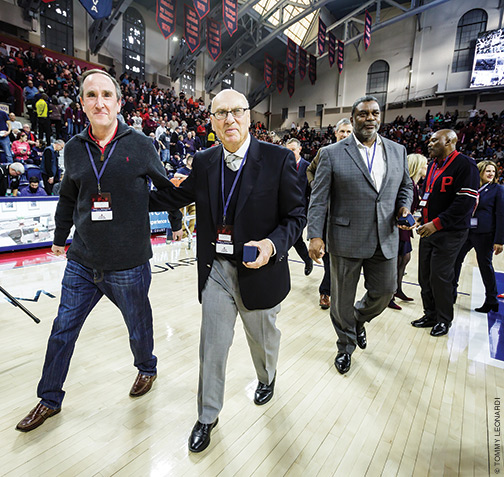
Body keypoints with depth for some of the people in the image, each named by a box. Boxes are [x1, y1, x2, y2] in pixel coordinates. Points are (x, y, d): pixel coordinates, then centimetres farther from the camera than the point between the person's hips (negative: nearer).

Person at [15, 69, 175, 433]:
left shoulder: (139, 145, -6)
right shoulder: (75, 148, 4)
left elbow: (165, 186, 6)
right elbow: (68, 199, 15)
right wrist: (60, 238, 23)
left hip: (129, 264, -3)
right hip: (82, 262, 4)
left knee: (139, 327, 15)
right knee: (62, 331, 14)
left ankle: (147, 369, 46)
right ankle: (50, 399, 37)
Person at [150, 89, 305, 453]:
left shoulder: (278, 159, -11)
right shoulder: (203, 162, 1)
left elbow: (296, 215, -8)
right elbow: (177, 195, 14)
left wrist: (273, 244, -25)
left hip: (258, 270, -2)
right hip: (215, 270, 2)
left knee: (263, 337, 23)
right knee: (212, 347, 11)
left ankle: (267, 378, 58)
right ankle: (208, 416, 36)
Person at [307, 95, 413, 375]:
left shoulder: (397, 151, 9)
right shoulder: (332, 153, -4)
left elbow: (406, 186, 20)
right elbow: (318, 198, -7)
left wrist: (404, 206, -2)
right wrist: (315, 235, -16)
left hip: (385, 241, 4)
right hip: (346, 240, -3)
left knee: (384, 292, 13)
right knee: (342, 299, 10)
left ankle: (359, 320, 46)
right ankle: (346, 344, 35)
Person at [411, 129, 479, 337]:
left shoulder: (465, 165, -10)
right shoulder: (433, 165, 14)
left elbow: (466, 201, -18)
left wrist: (437, 223, -20)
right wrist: (424, 219, 9)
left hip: (450, 233, -7)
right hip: (428, 230, 7)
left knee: (440, 277, -2)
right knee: (425, 276, 10)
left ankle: (444, 319, 18)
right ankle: (430, 315, 26)